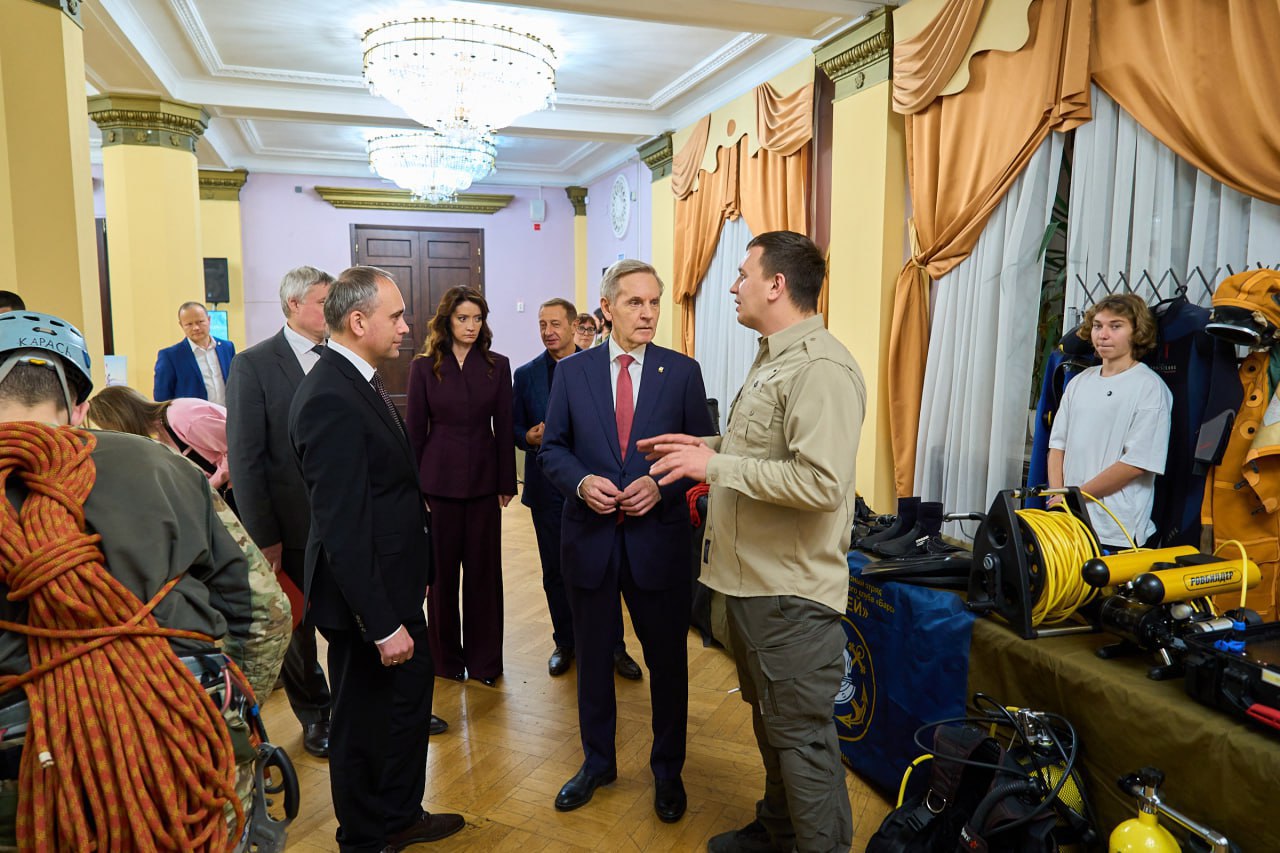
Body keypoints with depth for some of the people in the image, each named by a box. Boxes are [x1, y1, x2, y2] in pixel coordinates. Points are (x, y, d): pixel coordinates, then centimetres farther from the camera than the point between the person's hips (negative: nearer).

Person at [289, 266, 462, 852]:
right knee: (364, 720, 11)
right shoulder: (330, 399, -24)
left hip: (393, 583, 10)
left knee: (410, 693, 24)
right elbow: (341, 528, -27)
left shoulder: (358, 381, 7)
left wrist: (410, 590, 15)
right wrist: (382, 624, -23)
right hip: (366, 598, -10)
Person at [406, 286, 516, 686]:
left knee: (484, 568, 6)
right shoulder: (423, 367, -1)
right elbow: (414, 430, 1)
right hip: (440, 480, -1)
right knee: (442, 569, 8)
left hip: (483, 480, 1)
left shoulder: (497, 366, 3)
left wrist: (506, 482, 1)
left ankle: (484, 658, 20)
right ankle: (445, 656, 24)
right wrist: (414, 485, -1)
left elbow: (504, 427, 3)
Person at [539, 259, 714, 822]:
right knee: (593, 656, 16)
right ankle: (597, 761, 39)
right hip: (589, 537, 1)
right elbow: (552, 449, 4)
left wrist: (661, 485, -17)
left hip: (659, 537, -1)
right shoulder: (572, 371, 1)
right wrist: (582, 482, -15)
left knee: (667, 659, 12)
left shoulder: (682, 371, -2)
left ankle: (667, 769, 34)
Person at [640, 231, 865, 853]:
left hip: (792, 591, -10)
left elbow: (820, 481, -30)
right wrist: (707, 446, 9)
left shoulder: (822, 369, -20)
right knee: (768, 719, 24)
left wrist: (715, 465, -23)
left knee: (802, 735, 4)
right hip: (752, 577, 11)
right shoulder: (772, 359, 14)